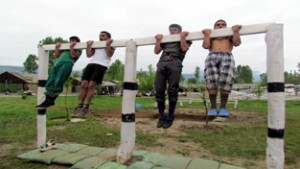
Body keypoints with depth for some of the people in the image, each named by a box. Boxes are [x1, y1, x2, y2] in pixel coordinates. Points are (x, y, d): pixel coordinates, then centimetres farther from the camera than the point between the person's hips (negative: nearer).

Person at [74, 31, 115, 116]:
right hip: (91, 64, 5)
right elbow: (89, 55, 20)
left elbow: (109, 54, -1)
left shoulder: (111, 46, 17)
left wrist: (107, 44, -6)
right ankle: (80, 106, 0)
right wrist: (88, 46, 11)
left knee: (91, 85, -14)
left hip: (101, 65, -5)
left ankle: (86, 107, -9)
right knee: (84, 85, -6)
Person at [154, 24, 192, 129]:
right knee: (159, 91, -7)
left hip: (175, 63, -3)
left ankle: (170, 117, -1)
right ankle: (161, 117, 3)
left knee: (172, 91, -11)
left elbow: (184, 48, 5)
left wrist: (182, 37, 6)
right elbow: (156, 51, 22)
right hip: (162, 63, 4)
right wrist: (158, 40, 15)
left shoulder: (185, 39, 26)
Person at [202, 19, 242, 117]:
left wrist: (235, 31, 13)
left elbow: (237, 43, 14)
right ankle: (213, 107, -17)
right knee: (211, 80, -26)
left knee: (226, 80, -25)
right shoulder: (210, 36, 35)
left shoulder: (230, 36, 36)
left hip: (227, 56, 0)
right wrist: (207, 34, 15)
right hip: (212, 57, 0)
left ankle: (223, 107, -13)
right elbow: (205, 46, 13)